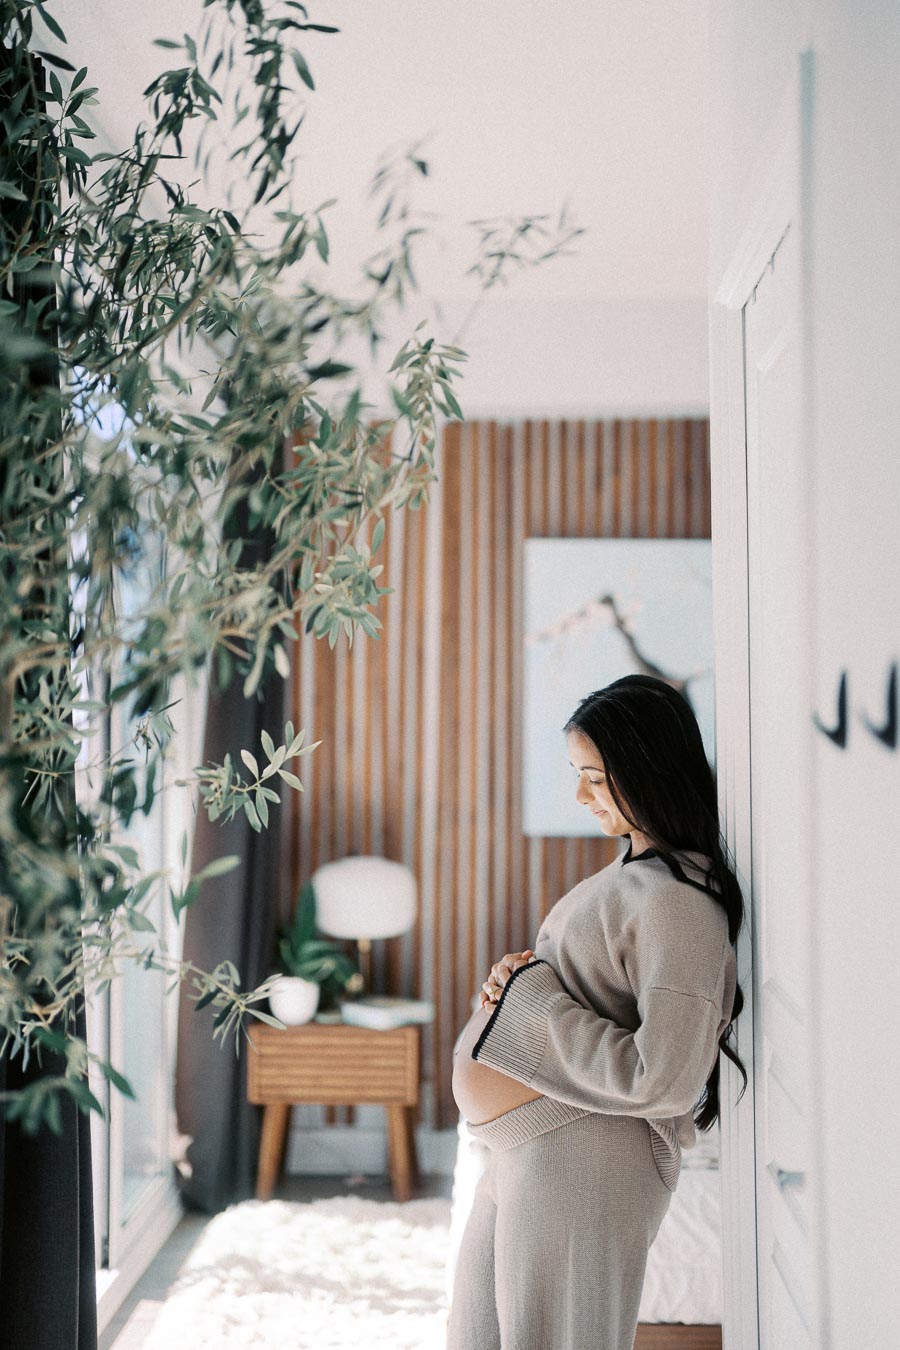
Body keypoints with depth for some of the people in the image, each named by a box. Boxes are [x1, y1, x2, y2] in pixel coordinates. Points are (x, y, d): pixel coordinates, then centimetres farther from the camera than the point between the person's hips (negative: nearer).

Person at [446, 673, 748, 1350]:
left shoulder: (678, 903, -20)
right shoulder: (632, 868, 10)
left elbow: (660, 1079, -25)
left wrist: (530, 996, -18)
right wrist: (516, 978, 2)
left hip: (583, 1162, -10)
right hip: (519, 1153, 10)